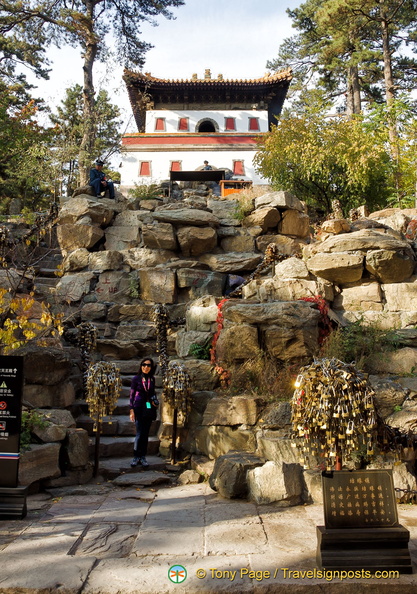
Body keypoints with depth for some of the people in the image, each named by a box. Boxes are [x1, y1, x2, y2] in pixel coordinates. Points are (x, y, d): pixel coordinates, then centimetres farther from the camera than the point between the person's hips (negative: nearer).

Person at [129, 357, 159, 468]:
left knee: (145, 434, 7)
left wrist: (155, 403, 5)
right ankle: (136, 457, 6)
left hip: (149, 409, 3)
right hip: (139, 409, -3)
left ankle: (143, 457, 14)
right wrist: (131, 410, -6)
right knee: (139, 434, -6)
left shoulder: (152, 379, 8)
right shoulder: (136, 379, -2)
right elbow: (131, 395, -1)